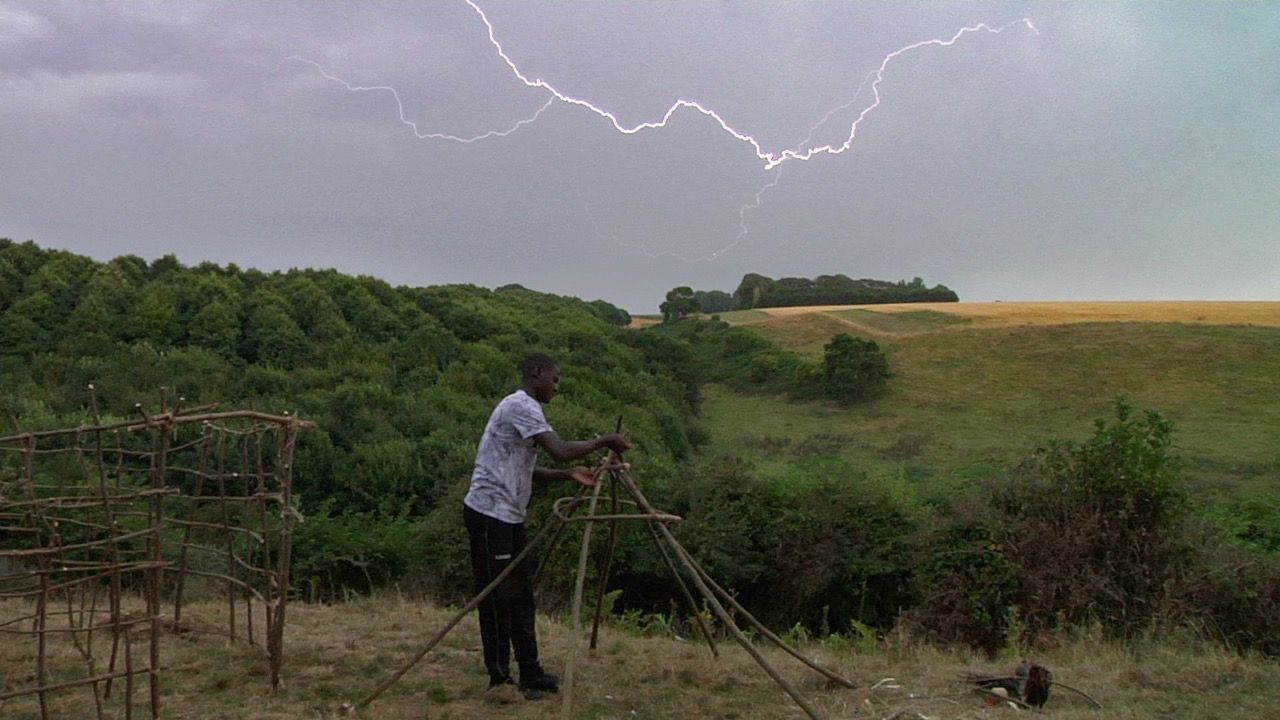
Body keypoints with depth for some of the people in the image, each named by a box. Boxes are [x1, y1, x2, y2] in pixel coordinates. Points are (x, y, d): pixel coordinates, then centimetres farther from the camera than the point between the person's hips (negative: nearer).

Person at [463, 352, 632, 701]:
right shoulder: (521, 406, -14)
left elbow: (524, 470, 19)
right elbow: (560, 450, -24)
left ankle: (530, 673, 18)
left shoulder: (522, 408, 18)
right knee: (498, 596, -3)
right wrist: (604, 441, -12)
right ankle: (500, 679, 5)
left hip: (509, 516, 10)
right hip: (490, 514, -10)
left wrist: (568, 475, 8)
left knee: (520, 594, 12)